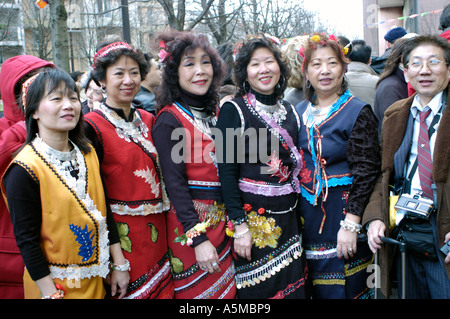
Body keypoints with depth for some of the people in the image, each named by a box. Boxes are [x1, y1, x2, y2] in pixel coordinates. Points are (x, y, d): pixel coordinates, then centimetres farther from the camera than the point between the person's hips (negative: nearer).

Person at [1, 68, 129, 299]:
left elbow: (103, 210, 6)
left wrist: (119, 263, 5)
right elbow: (26, 239, -16)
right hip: (54, 284, -5)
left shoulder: (88, 153, 1)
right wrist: (51, 294, -16)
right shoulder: (24, 169, -18)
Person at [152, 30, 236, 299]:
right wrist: (198, 238, -20)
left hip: (223, 220, 6)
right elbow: (174, 183, -16)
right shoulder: (169, 120, -11)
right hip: (189, 221, -6)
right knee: (197, 290, 5)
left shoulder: (217, 112, 9)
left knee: (226, 289, 14)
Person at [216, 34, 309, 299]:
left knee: (294, 287, 14)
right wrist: (239, 225, -17)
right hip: (253, 218, -5)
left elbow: (296, 164, 14)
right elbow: (227, 172, -13)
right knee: (258, 289, 6)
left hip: (289, 218, 6)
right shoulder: (234, 111, -9)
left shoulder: (289, 110, 9)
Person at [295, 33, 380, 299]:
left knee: (344, 289, 4)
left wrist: (351, 224, -18)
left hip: (342, 214, -5)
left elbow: (366, 172, -12)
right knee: (315, 288, 14)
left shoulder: (358, 112, -8)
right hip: (307, 216, 5)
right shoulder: (300, 112, 8)